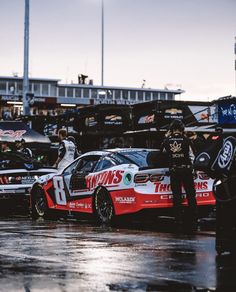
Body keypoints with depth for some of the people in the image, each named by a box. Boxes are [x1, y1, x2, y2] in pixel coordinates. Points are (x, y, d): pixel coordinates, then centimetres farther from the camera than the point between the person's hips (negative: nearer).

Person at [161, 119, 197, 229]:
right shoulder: (186, 140, -5)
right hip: (186, 169, -1)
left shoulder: (167, 140, -2)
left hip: (174, 171, 1)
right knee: (191, 195, 5)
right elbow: (191, 156, -1)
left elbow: (162, 150, 16)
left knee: (177, 196, 6)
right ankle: (193, 220, 3)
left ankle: (178, 220, 4)